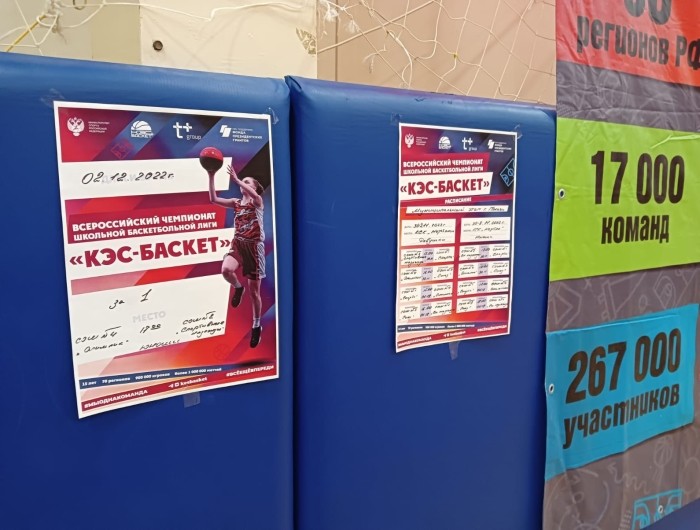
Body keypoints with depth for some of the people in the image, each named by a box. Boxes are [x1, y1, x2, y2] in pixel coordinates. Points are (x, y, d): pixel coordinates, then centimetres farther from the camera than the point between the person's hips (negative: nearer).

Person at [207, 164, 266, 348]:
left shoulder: (258, 201, 1)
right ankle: (238, 288, 3)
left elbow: (254, 195, -26)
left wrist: (236, 179, -32)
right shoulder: (236, 203, 12)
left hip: (254, 246, -3)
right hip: (238, 244, 3)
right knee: (226, 270, -32)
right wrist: (211, 177, -7)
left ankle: (256, 326, 21)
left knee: (254, 291, 2)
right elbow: (213, 199, -1)